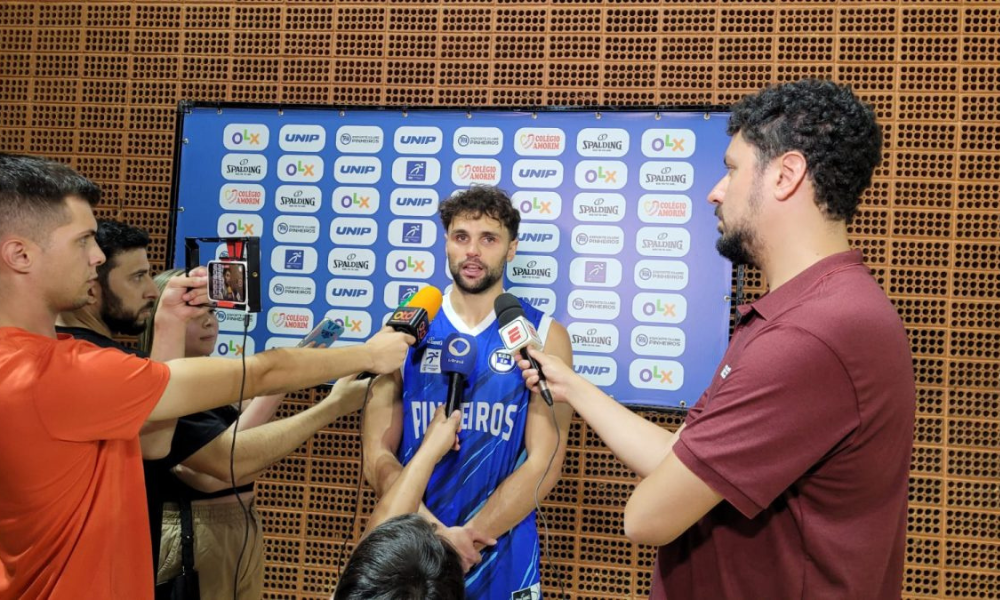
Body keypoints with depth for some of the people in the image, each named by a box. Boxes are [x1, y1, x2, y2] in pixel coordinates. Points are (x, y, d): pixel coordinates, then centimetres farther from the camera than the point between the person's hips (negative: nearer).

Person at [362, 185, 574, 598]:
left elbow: (544, 462, -9)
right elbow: (377, 454, -4)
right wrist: (434, 532, -18)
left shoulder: (544, 336, -2)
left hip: (503, 560, -1)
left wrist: (469, 537, -17)